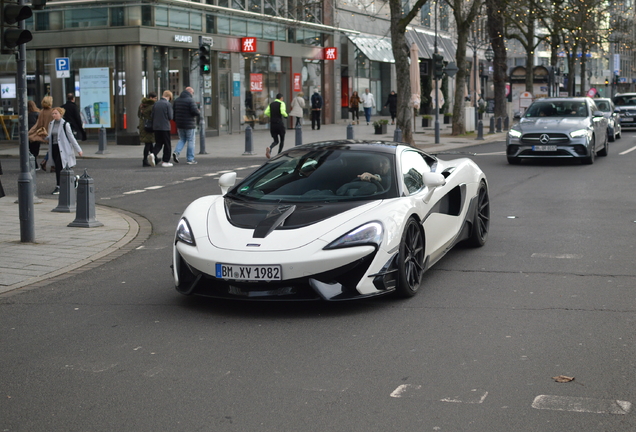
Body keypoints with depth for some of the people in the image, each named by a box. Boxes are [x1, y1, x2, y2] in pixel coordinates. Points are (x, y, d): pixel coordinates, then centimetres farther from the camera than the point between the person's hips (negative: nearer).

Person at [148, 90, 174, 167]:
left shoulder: (155, 104, 5)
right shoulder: (168, 104, -10)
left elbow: (152, 115, 7)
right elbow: (170, 117, -10)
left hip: (156, 127, 5)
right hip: (165, 127, -5)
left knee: (158, 143, 14)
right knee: (167, 144, 6)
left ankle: (153, 154, -13)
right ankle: (165, 161, 7)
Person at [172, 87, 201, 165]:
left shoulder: (177, 100, 10)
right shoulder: (190, 100, -13)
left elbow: (173, 112, 12)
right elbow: (195, 111, -21)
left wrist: (176, 121, 19)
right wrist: (199, 113, 0)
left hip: (180, 125, 6)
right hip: (189, 125, -6)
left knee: (182, 139, 18)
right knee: (190, 141, 3)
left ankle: (176, 152, -6)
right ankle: (190, 159, 4)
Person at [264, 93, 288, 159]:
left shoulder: (271, 104, 12)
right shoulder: (281, 103, -3)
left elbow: (266, 112, 2)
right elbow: (282, 112, -20)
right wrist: (286, 115, 0)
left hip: (272, 124, 4)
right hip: (279, 123, -4)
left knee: (276, 141, 11)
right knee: (282, 140, 13)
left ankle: (269, 148, -21)